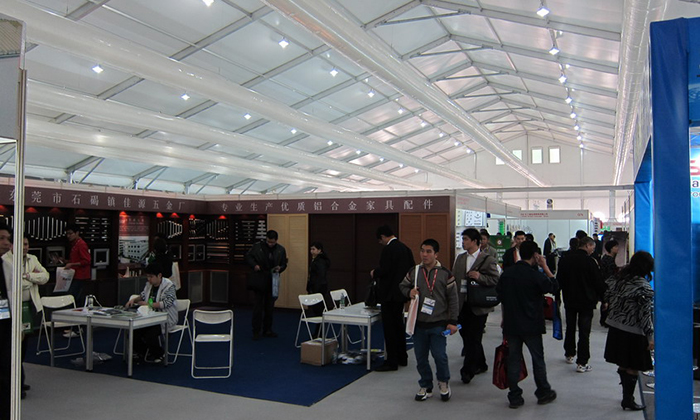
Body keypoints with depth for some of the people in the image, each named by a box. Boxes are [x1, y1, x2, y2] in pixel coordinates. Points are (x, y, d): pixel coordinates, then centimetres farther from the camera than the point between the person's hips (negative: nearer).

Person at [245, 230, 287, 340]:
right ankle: (256, 331, 7)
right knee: (258, 306, -1)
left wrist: (279, 268, -10)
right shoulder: (258, 246, -5)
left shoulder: (281, 250, 3)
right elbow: (248, 257, 3)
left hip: (272, 282, 3)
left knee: (270, 307, 11)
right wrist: (254, 265, -14)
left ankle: (267, 330, 23)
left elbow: (284, 264, 11)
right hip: (259, 281, -3)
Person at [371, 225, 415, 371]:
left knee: (389, 328, -3)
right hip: (401, 293, 9)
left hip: (390, 294, -9)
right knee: (399, 325, 18)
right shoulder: (405, 248, 9)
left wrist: (374, 273, -3)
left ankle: (391, 362, 2)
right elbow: (412, 268, 13)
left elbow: (383, 270, -23)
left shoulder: (388, 249, -18)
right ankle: (402, 358, 27)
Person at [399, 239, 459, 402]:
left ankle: (443, 382, 24)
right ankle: (425, 387, 28)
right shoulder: (414, 272, 2)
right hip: (418, 323, 3)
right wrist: (409, 292, -5)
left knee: (439, 356, -5)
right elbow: (402, 285, 18)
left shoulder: (445, 274, -5)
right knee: (421, 357, 9)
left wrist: (452, 321, -4)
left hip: (438, 324, -3)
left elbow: (453, 299, -1)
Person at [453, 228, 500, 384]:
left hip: (478, 306, -6)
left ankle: (468, 370, 4)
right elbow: (453, 279, 13)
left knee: (473, 338, -3)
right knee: (466, 336, 12)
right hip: (462, 304, 6)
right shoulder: (460, 258, 11)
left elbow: (496, 280, -9)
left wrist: (480, 277, -23)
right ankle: (480, 365, 30)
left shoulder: (488, 260, -6)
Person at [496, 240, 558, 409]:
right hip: (531, 325, -4)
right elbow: (554, 286, 0)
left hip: (511, 324, 4)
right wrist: (545, 267, 2)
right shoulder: (535, 275, -14)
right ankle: (543, 393, 25)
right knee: (538, 359, 12)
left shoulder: (506, 273, 3)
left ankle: (514, 397, 11)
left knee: (513, 360, 8)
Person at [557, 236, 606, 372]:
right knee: (584, 332, -1)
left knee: (570, 328, 19)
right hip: (586, 302, -5)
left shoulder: (565, 260, 1)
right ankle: (582, 363, -1)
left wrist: (561, 297, 18)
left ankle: (569, 354, 32)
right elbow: (598, 283, -10)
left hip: (569, 301, 5)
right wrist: (602, 298, 4)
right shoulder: (590, 262, -15)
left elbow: (559, 280, 7)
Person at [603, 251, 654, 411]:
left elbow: (608, 298, 11)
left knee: (623, 365, 18)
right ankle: (628, 400, 18)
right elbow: (646, 313, -17)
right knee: (633, 368, 8)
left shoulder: (616, 278, 1)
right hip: (633, 332, -7)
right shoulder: (643, 287, -18)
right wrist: (650, 337, -11)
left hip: (615, 327, 7)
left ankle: (627, 395, 31)